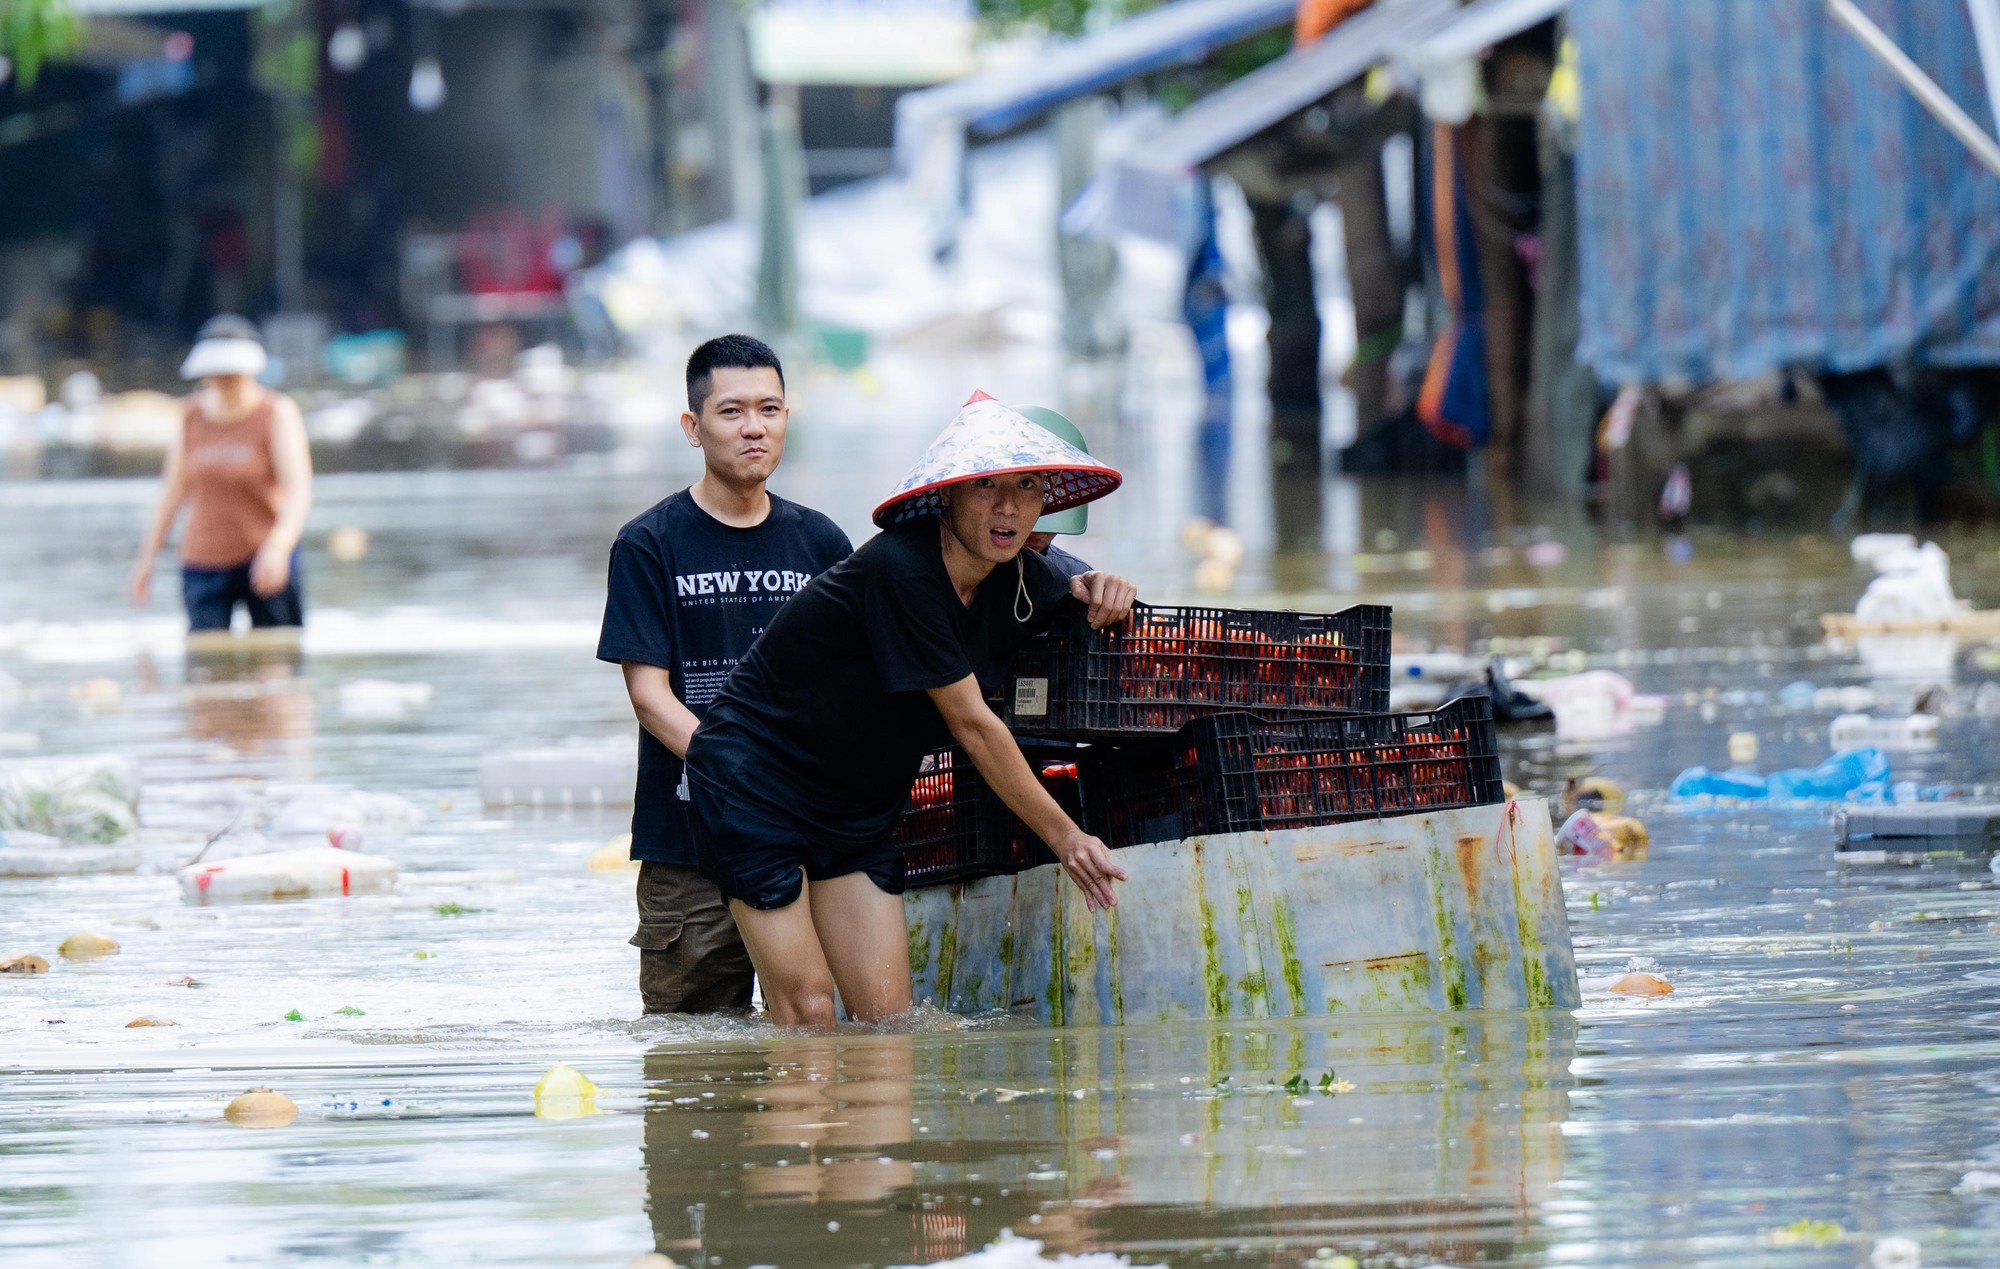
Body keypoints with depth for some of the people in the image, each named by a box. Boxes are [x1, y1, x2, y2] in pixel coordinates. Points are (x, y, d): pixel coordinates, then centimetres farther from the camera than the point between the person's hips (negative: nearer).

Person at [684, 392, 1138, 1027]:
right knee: (806, 1011, -13)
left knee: (885, 1017, -4)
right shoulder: (902, 571, -27)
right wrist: (1064, 836, -19)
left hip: (859, 806, 7)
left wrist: (1093, 591, -9)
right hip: (755, 779, -7)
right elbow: (971, 724, -24)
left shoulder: (1015, 577, -4)